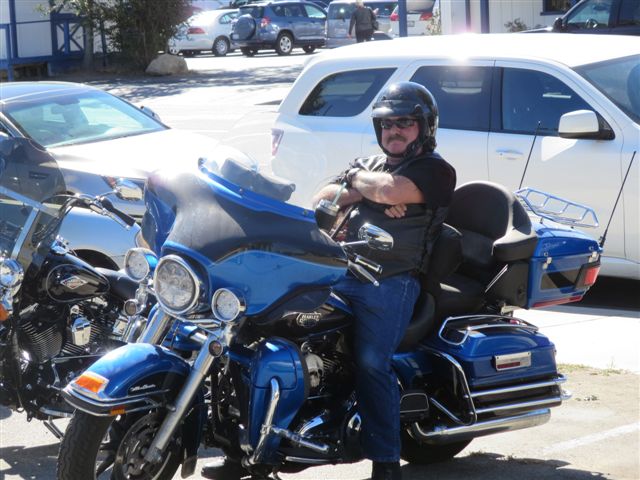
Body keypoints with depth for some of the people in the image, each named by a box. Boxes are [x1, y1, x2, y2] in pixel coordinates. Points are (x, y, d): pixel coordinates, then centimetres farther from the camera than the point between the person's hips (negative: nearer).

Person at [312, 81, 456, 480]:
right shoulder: (369, 164, 27)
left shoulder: (436, 170, 5)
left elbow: (392, 190, -15)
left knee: (372, 365, -21)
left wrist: (357, 179, 5)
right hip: (340, 271, 6)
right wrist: (370, 191, -3)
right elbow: (324, 198, 12)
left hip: (390, 281, -6)